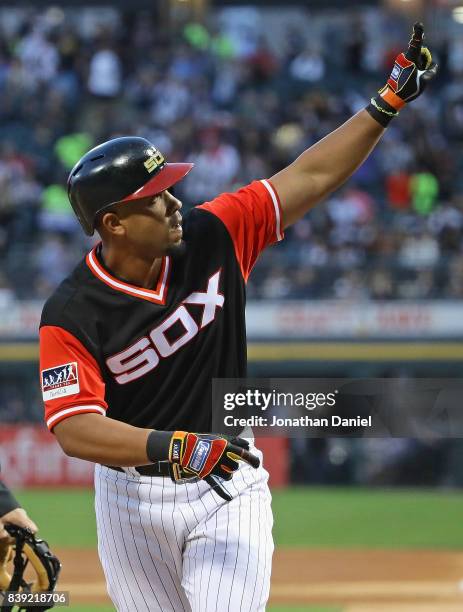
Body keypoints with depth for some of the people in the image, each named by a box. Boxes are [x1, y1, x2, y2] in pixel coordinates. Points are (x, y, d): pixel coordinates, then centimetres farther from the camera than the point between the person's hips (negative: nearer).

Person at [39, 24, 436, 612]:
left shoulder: (211, 238, -8)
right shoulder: (71, 314, -19)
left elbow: (309, 178, -4)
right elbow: (74, 429, -28)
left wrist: (388, 101, -10)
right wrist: (174, 447, -42)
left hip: (228, 493, 1)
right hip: (133, 493, -1)